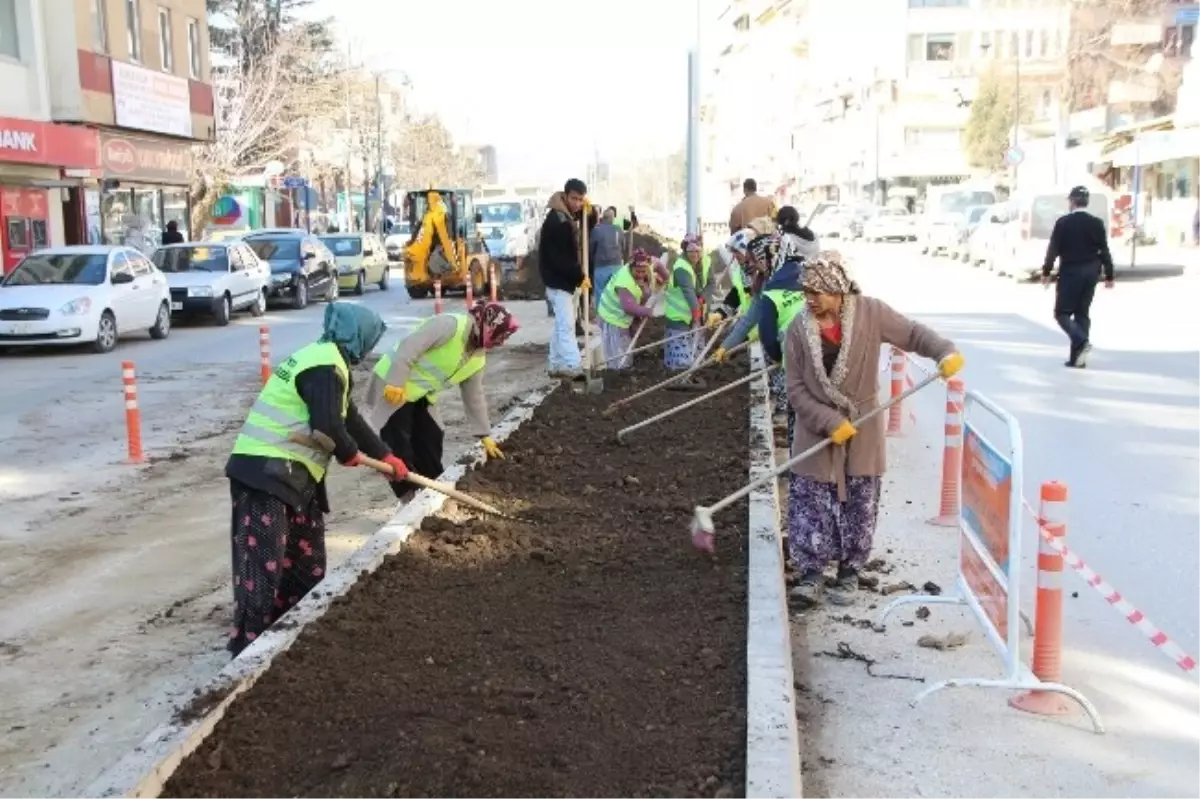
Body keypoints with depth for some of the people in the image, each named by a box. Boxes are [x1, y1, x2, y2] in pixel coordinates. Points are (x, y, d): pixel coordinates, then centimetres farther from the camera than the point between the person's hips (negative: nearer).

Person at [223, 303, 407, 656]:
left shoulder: (324, 360, 18)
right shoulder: (324, 366, -16)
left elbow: (349, 418, 26)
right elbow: (327, 425, -25)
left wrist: (386, 456, 29)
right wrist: (349, 453, -5)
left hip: (291, 473, 11)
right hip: (265, 471, -11)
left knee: (306, 555, 17)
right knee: (264, 562, -11)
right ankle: (249, 647, -7)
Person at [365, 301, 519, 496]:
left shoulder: (478, 358, 6)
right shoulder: (451, 325, -23)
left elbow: (474, 396, 14)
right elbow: (409, 347, -28)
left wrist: (485, 435, 14)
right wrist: (395, 384, -30)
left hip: (420, 395, 9)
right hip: (392, 385, -9)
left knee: (431, 440, 13)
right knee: (398, 445, -7)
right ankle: (410, 495, 0)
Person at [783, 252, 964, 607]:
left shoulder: (871, 313, -13)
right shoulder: (799, 329, -12)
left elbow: (912, 333, -2)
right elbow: (796, 390, -10)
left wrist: (946, 352, -20)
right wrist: (830, 422, -19)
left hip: (862, 429, 0)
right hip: (816, 429, 0)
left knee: (859, 507, 8)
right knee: (809, 504, 0)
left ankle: (849, 574, 24)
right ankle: (811, 573, 13)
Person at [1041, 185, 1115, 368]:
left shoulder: (1063, 222, -9)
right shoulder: (1097, 223, 1)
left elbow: (1053, 249, -9)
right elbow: (1104, 252, 1)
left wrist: (1046, 272, -1)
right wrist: (1109, 276, 7)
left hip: (1070, 272, -4)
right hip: (1090, 273, 5)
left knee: (1062, 313, 2)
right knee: (1082, 313, 10)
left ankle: (1081, 341, -22)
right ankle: (1076, 357, 9)